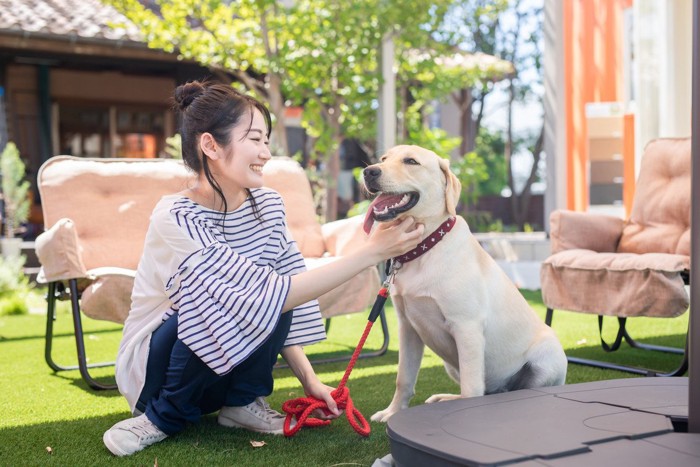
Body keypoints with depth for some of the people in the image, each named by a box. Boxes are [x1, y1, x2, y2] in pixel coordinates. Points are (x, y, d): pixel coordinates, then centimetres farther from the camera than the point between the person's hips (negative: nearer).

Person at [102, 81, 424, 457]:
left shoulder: (267, 205, -7)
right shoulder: (176, 218, -28)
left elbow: (284, 305, 1)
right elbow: (265, 298, -35)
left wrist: (308, 378, -8)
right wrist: (370, 252, -35)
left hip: (227, 367, 5)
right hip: (155, 365, -5)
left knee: (273, 295, -24)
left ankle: (243, 403, -2)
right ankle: (165, 416, -11)